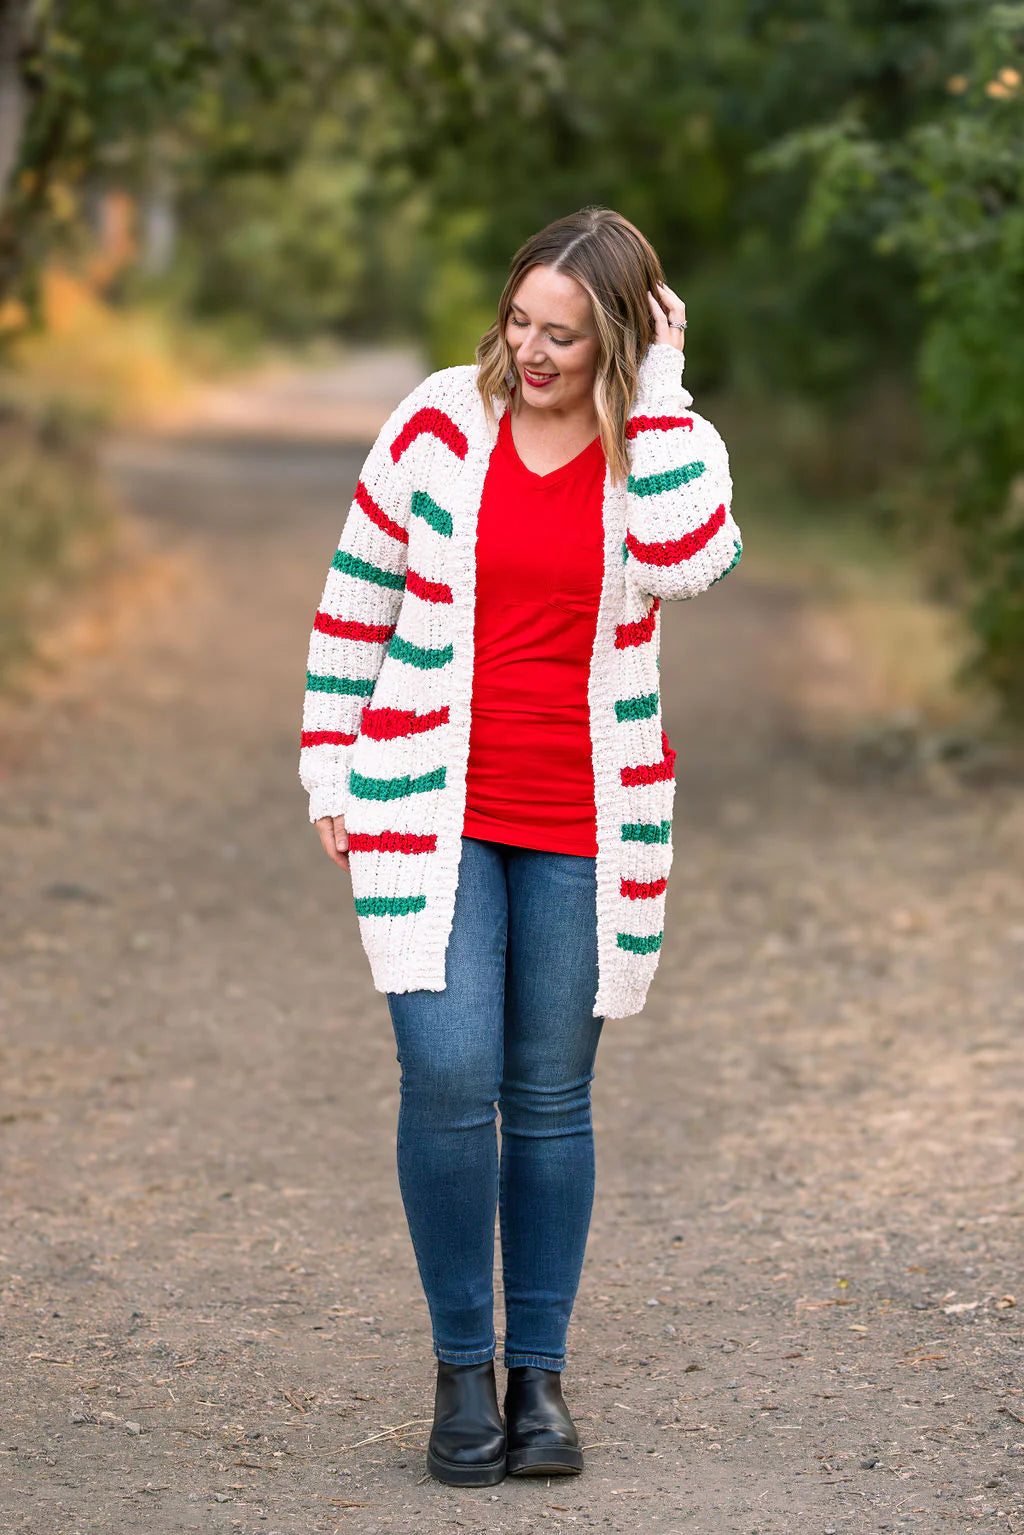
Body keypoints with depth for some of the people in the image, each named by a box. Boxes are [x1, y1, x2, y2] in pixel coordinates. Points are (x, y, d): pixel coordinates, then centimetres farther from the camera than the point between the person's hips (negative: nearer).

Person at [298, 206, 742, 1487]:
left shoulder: (662, 448, 0)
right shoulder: (438, 428, -2)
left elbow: (687, 563, -24)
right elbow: (352, 607, 6)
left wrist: (658, 388, -18)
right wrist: (330, 778, 4)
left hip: (581, 825, 1)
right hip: (430, 806, -1)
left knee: (551, 1099, 8)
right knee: (448, 1081, -12)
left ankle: (540, 1375, 20)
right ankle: (463, 1366, 5)